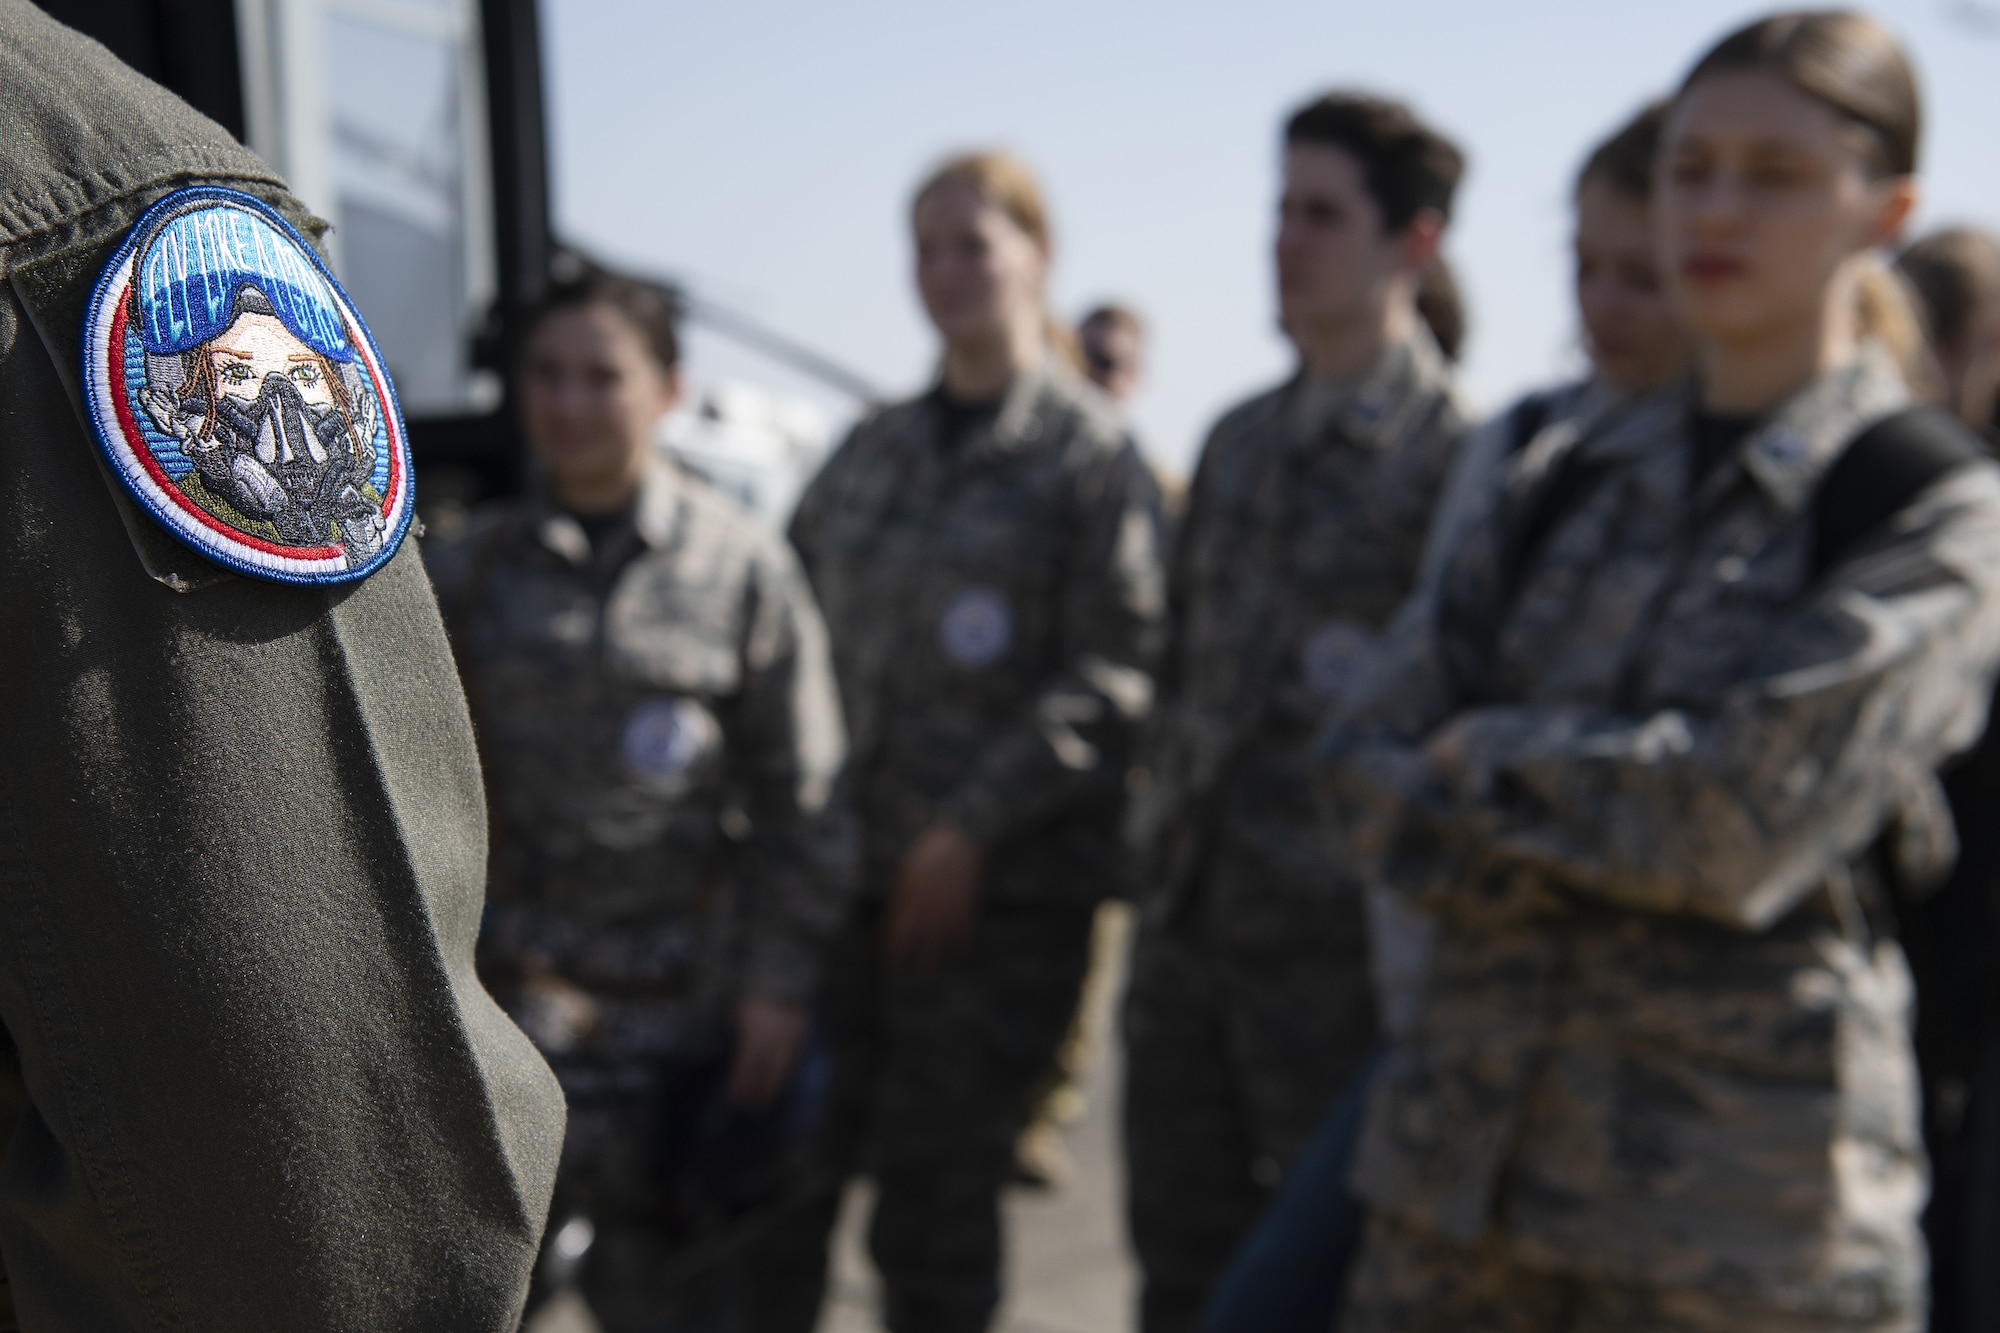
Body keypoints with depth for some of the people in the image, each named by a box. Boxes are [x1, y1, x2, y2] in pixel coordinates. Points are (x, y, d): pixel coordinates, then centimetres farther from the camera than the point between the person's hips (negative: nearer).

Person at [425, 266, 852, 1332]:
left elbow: (801, 792, -3)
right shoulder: (475, 566, 4)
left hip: (694, 979, -1)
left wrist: (780, 978, -6)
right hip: (530, 958, 2)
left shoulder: (742, 564, -3)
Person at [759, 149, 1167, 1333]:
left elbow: (1113, 677, -11)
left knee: (936, 1196, 2)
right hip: (846, 868, 5)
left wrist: (971, 831, -15)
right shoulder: (877, 451, 14)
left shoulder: (1090, 451, -3)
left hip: (1003, 885, -5)